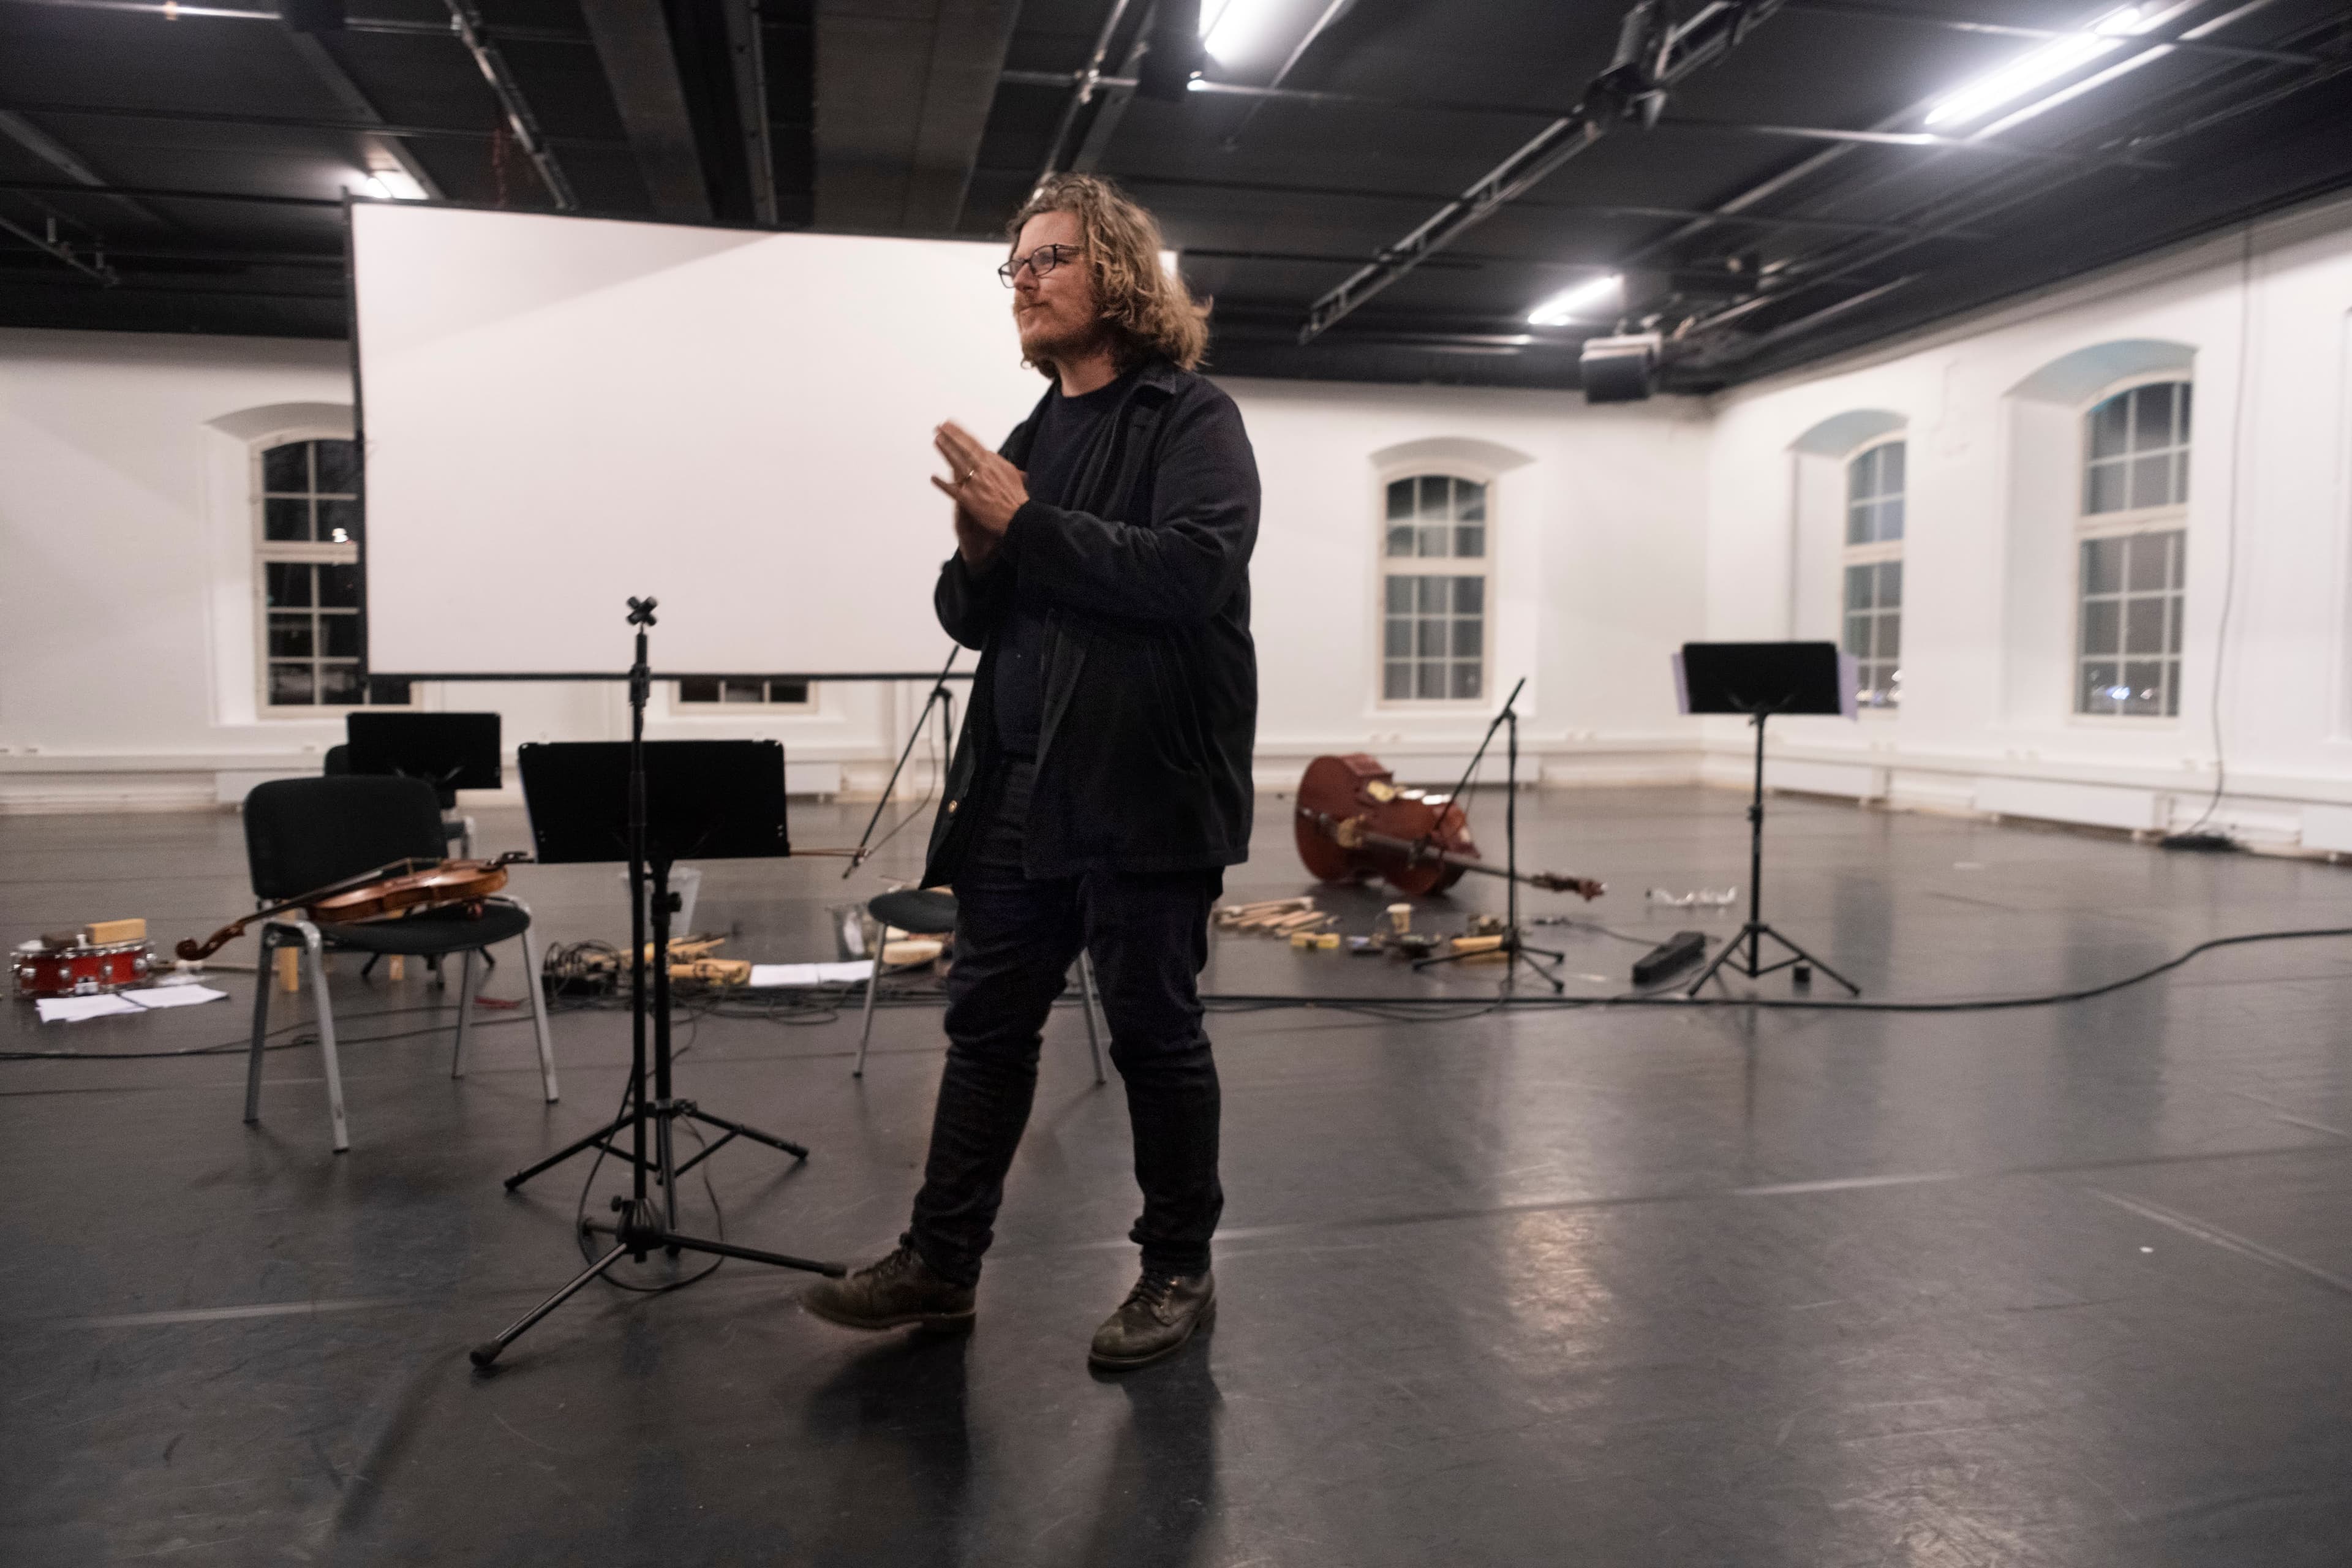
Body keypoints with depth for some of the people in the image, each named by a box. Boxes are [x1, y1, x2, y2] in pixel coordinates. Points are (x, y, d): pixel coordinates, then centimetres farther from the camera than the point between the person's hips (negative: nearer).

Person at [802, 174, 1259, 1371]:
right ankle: (939, 1263, 21)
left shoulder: (1192, 420, -3)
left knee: (1154, 1030, 5)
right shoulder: (1028, 441, 17)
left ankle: (1179, 1271, 22)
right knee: (985, 1024, 10)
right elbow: (972, 620, 18)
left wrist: (1026, 527, -16)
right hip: (1018, 790, 7)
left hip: (1146, 790, -6)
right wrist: (976, 555, -5)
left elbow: (1194, 569, -20)